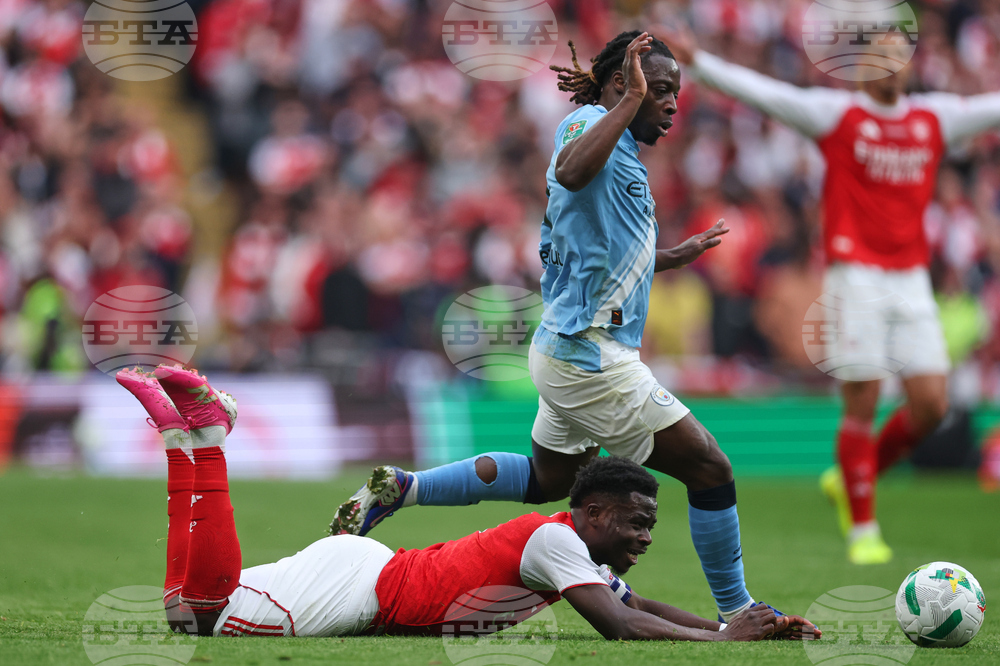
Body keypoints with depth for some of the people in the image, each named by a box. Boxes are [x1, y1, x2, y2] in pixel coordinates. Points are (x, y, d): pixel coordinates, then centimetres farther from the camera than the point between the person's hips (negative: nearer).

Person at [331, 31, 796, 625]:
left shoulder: (620, 152, 18)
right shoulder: (589, 125, -13)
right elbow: (572, 172, -39)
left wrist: (674, 257, 30)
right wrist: (631, 99, -35)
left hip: (569, 349, 11)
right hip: (589, 357, -11)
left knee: (547, 480, 27)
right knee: (710, 469, -5)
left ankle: (400, 488, 23)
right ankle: (737, 614, 5)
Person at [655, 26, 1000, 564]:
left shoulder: (935, 117, 12)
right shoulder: (835, 113, 1)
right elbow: (764, 93, -7)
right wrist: (697, 63, -18)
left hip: (912, 277, 4)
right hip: (855, 273, -4)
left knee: (931, 404, -2)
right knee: (862, 403, -5)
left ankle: (850, 480, 20)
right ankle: (862, 528, 6)